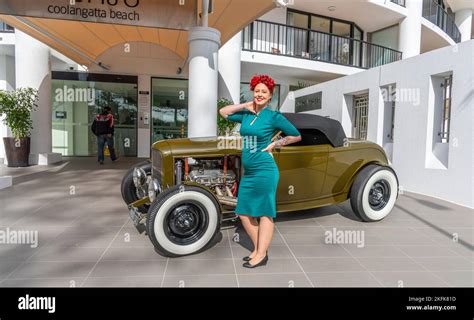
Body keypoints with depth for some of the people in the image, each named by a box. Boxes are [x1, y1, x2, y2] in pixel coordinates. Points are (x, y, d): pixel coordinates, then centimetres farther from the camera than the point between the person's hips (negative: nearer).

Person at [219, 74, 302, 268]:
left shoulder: (274, 117, -5)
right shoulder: (246, 115, 9)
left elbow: (297, 136, 1)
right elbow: (223, 112, 19)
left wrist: (274, 145, -4)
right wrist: (245, 106, 9)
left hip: (265, 171, -7)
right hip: (248, 172, 7)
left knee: (264, 213, 2)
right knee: (244, 213, 11)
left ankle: (261, 255, 14)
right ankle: (257, 249, 28)